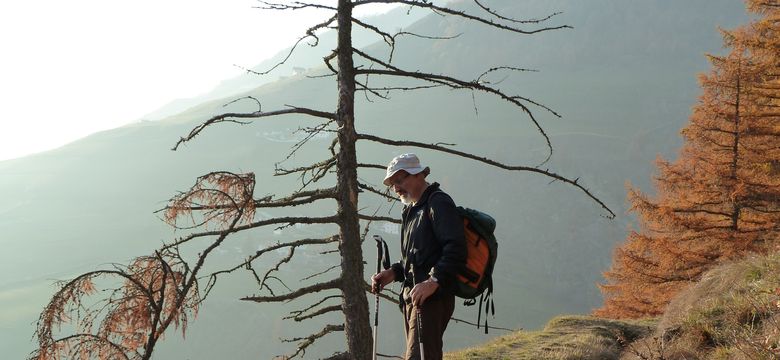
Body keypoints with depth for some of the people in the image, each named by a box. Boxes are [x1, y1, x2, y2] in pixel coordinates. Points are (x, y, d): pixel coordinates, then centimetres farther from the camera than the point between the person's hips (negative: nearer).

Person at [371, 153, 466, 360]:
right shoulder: (411, 210, 24)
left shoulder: (439, 202, -6)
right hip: (412, 295, 10)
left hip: (432, 296, -10)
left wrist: (433, 281, -27)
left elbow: (456, 250, -18)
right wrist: (394, 273, 11)